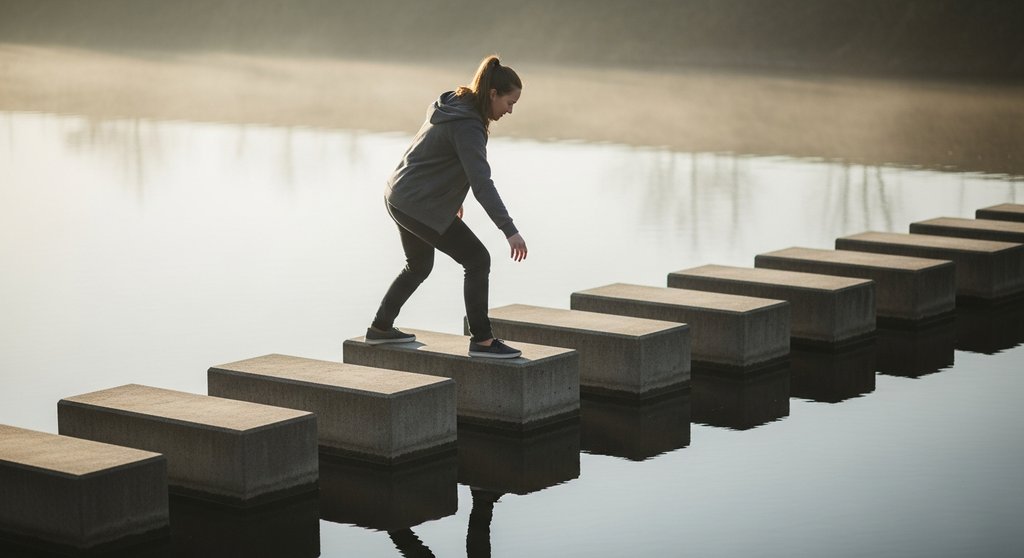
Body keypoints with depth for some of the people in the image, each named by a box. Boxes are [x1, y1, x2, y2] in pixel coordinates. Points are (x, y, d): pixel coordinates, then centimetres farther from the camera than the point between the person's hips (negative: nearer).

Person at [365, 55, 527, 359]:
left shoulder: (454, 105, 7)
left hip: (400, 195, 10)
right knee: (478, 260, -7)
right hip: (419, 205, -10)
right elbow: (482, 183, -30)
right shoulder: (467, 126, -23)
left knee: (419, 266, 26)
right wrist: (509, 231, -32)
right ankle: (481, 340, -4)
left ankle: (380, 328, 37)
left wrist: (453, 200, 29)